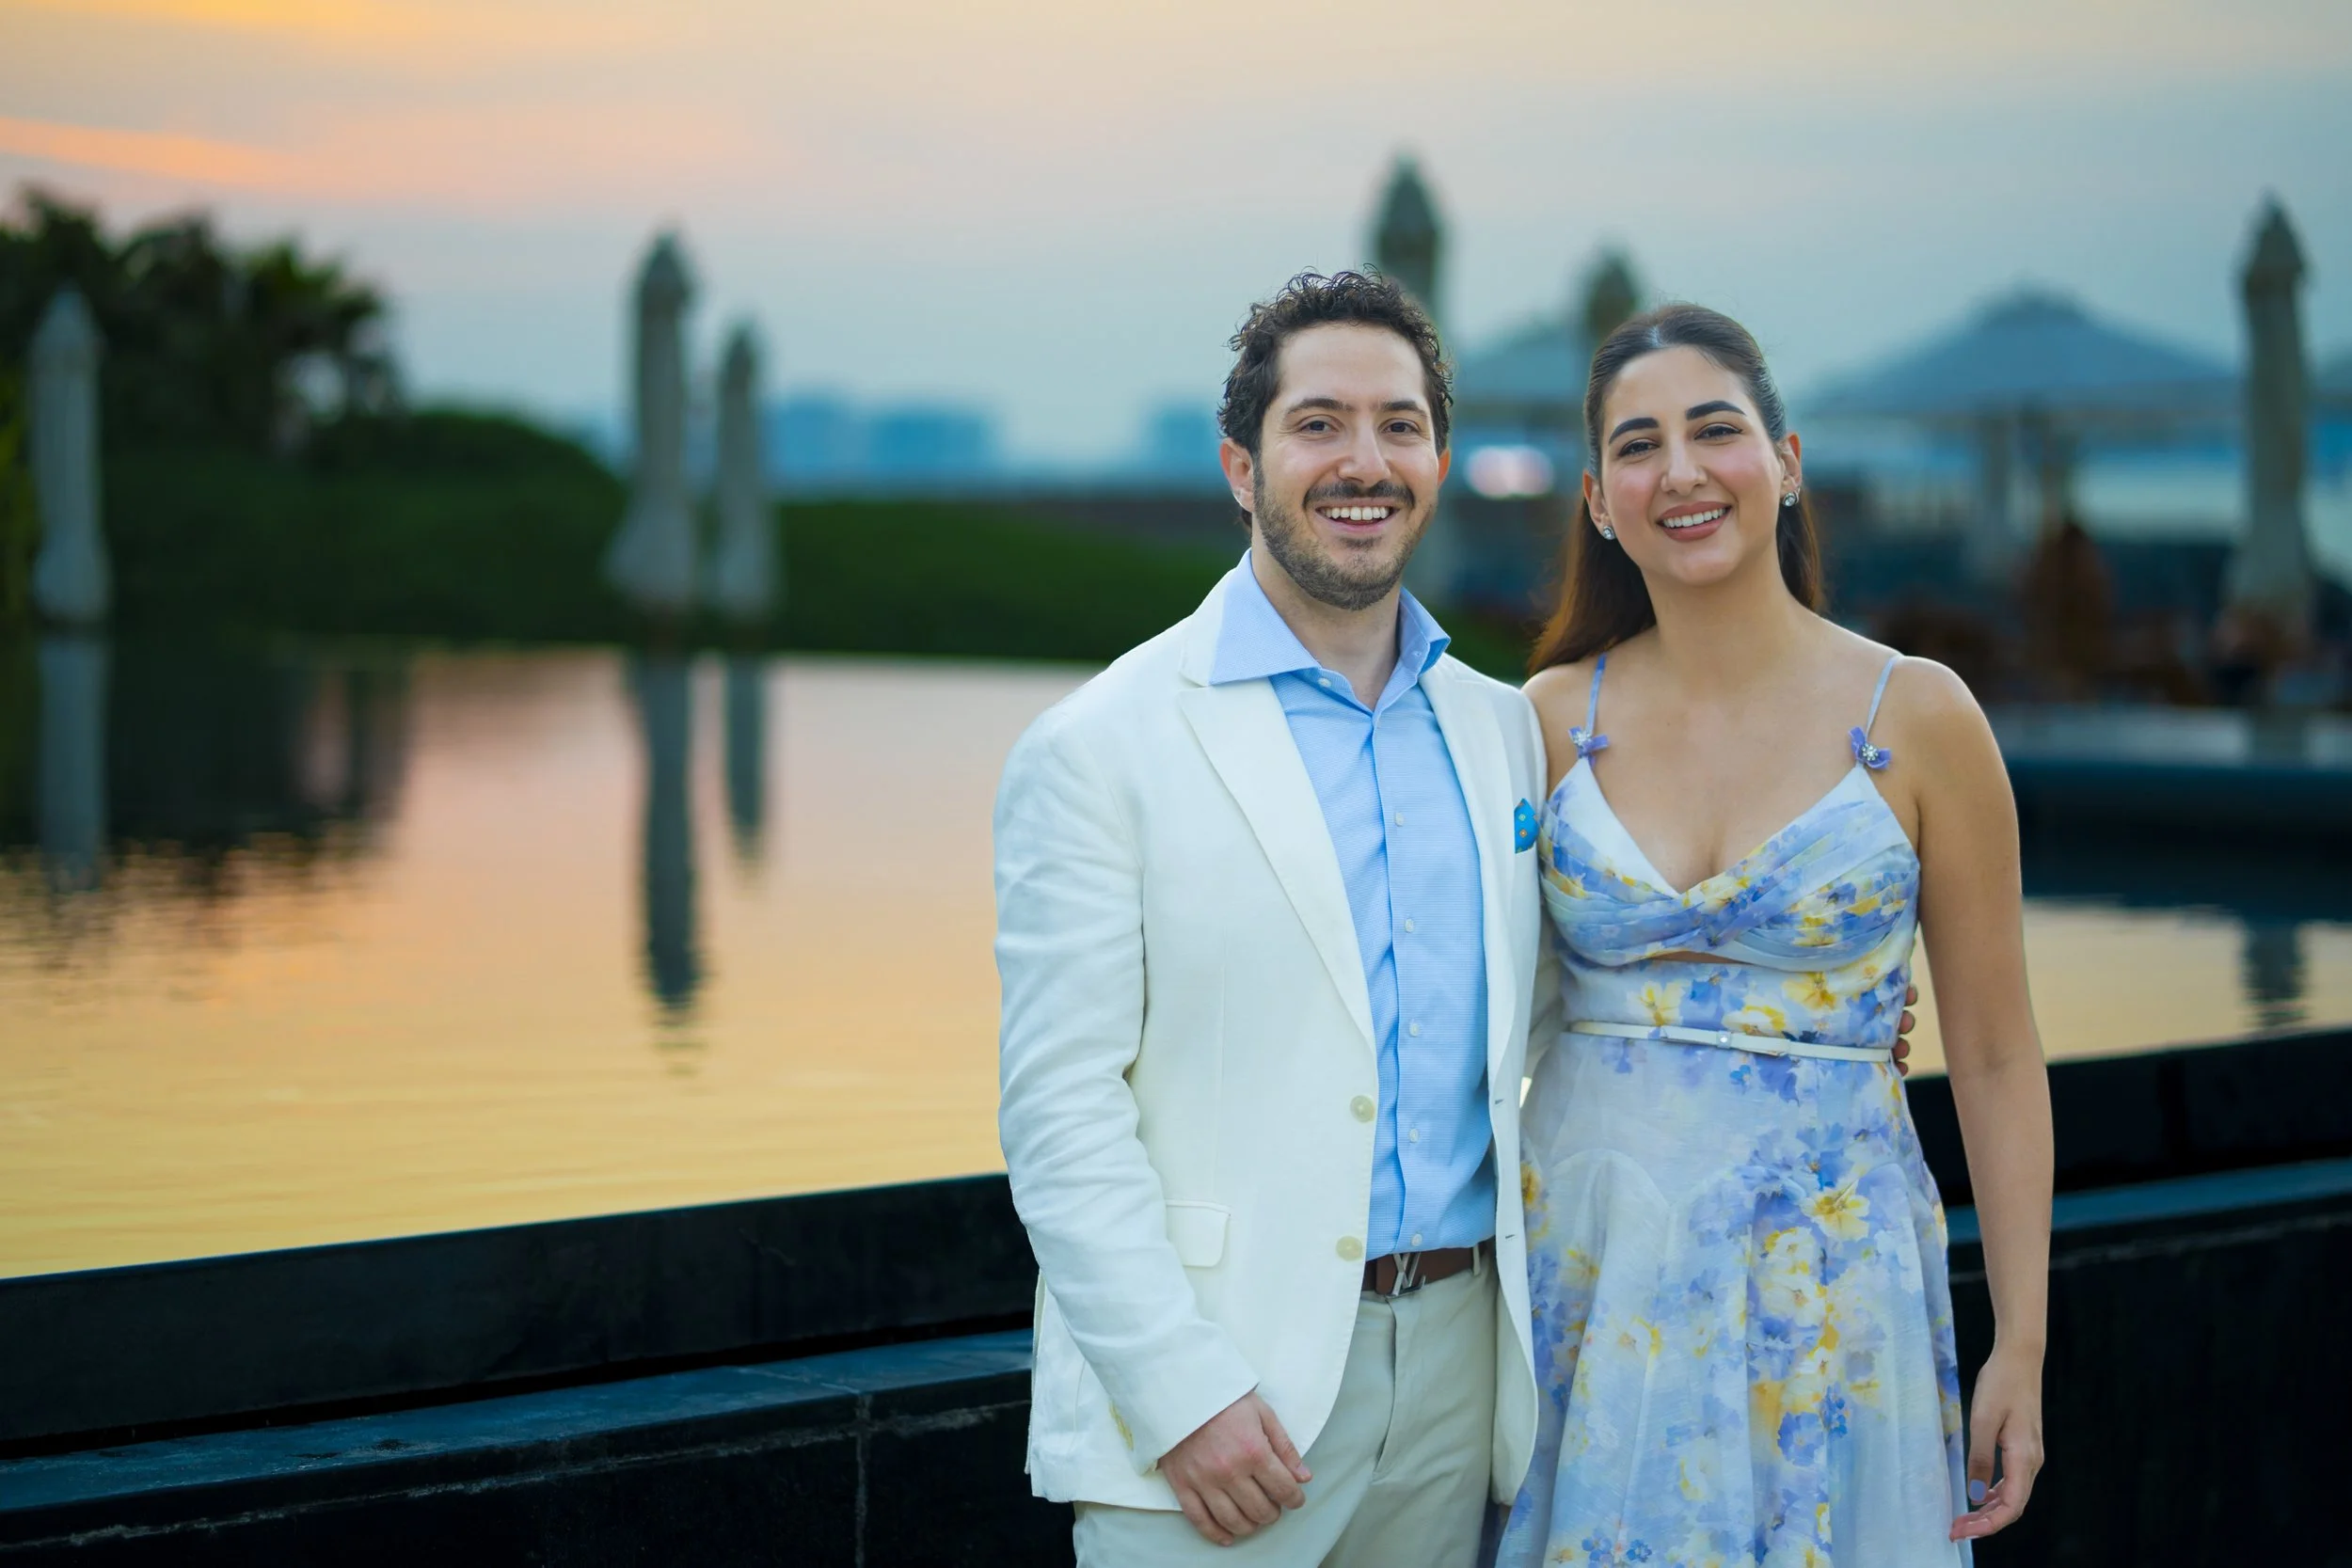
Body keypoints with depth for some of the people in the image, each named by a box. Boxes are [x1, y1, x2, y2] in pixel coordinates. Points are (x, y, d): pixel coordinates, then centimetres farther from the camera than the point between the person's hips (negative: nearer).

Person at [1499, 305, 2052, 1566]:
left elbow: (1994, 1057, 0)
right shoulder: (1553, 719, 2)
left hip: (1821, 1283, -2)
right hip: (1583, 1257, 2)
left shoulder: (1915, 717, -4)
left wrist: (2022, 1346, -2)